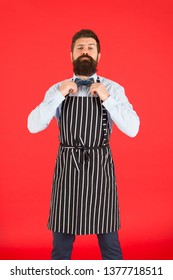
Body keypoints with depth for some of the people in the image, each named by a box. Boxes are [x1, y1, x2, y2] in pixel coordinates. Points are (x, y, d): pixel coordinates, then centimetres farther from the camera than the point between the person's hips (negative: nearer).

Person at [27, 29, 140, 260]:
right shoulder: (57, 89, 4)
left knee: (109, 241, 10)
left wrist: (107, 99, -17)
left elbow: (132, 129, -9)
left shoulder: (114, 89, 1)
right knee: (61, 241, 13)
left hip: (100, 167, -1)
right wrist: (59, 96, -14)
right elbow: (33, 126, -7)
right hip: (67, 167, 1)